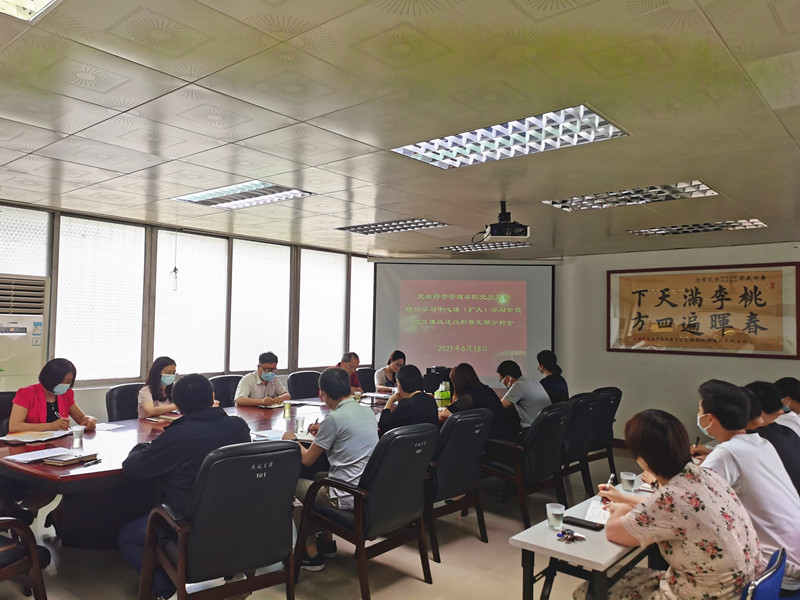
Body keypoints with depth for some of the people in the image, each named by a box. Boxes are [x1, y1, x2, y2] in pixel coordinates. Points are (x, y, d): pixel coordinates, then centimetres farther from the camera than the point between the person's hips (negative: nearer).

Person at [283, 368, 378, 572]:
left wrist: (292, 439, 11)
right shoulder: (367, 411, 5)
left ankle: (311, 553, 15)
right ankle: (326, 542, 32)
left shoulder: (334, 418, -17)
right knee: (319, 477, 28)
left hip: (348, 499, -8)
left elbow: (307, 460, -6)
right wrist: (324, 431, 26)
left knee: (293, 483, 12)